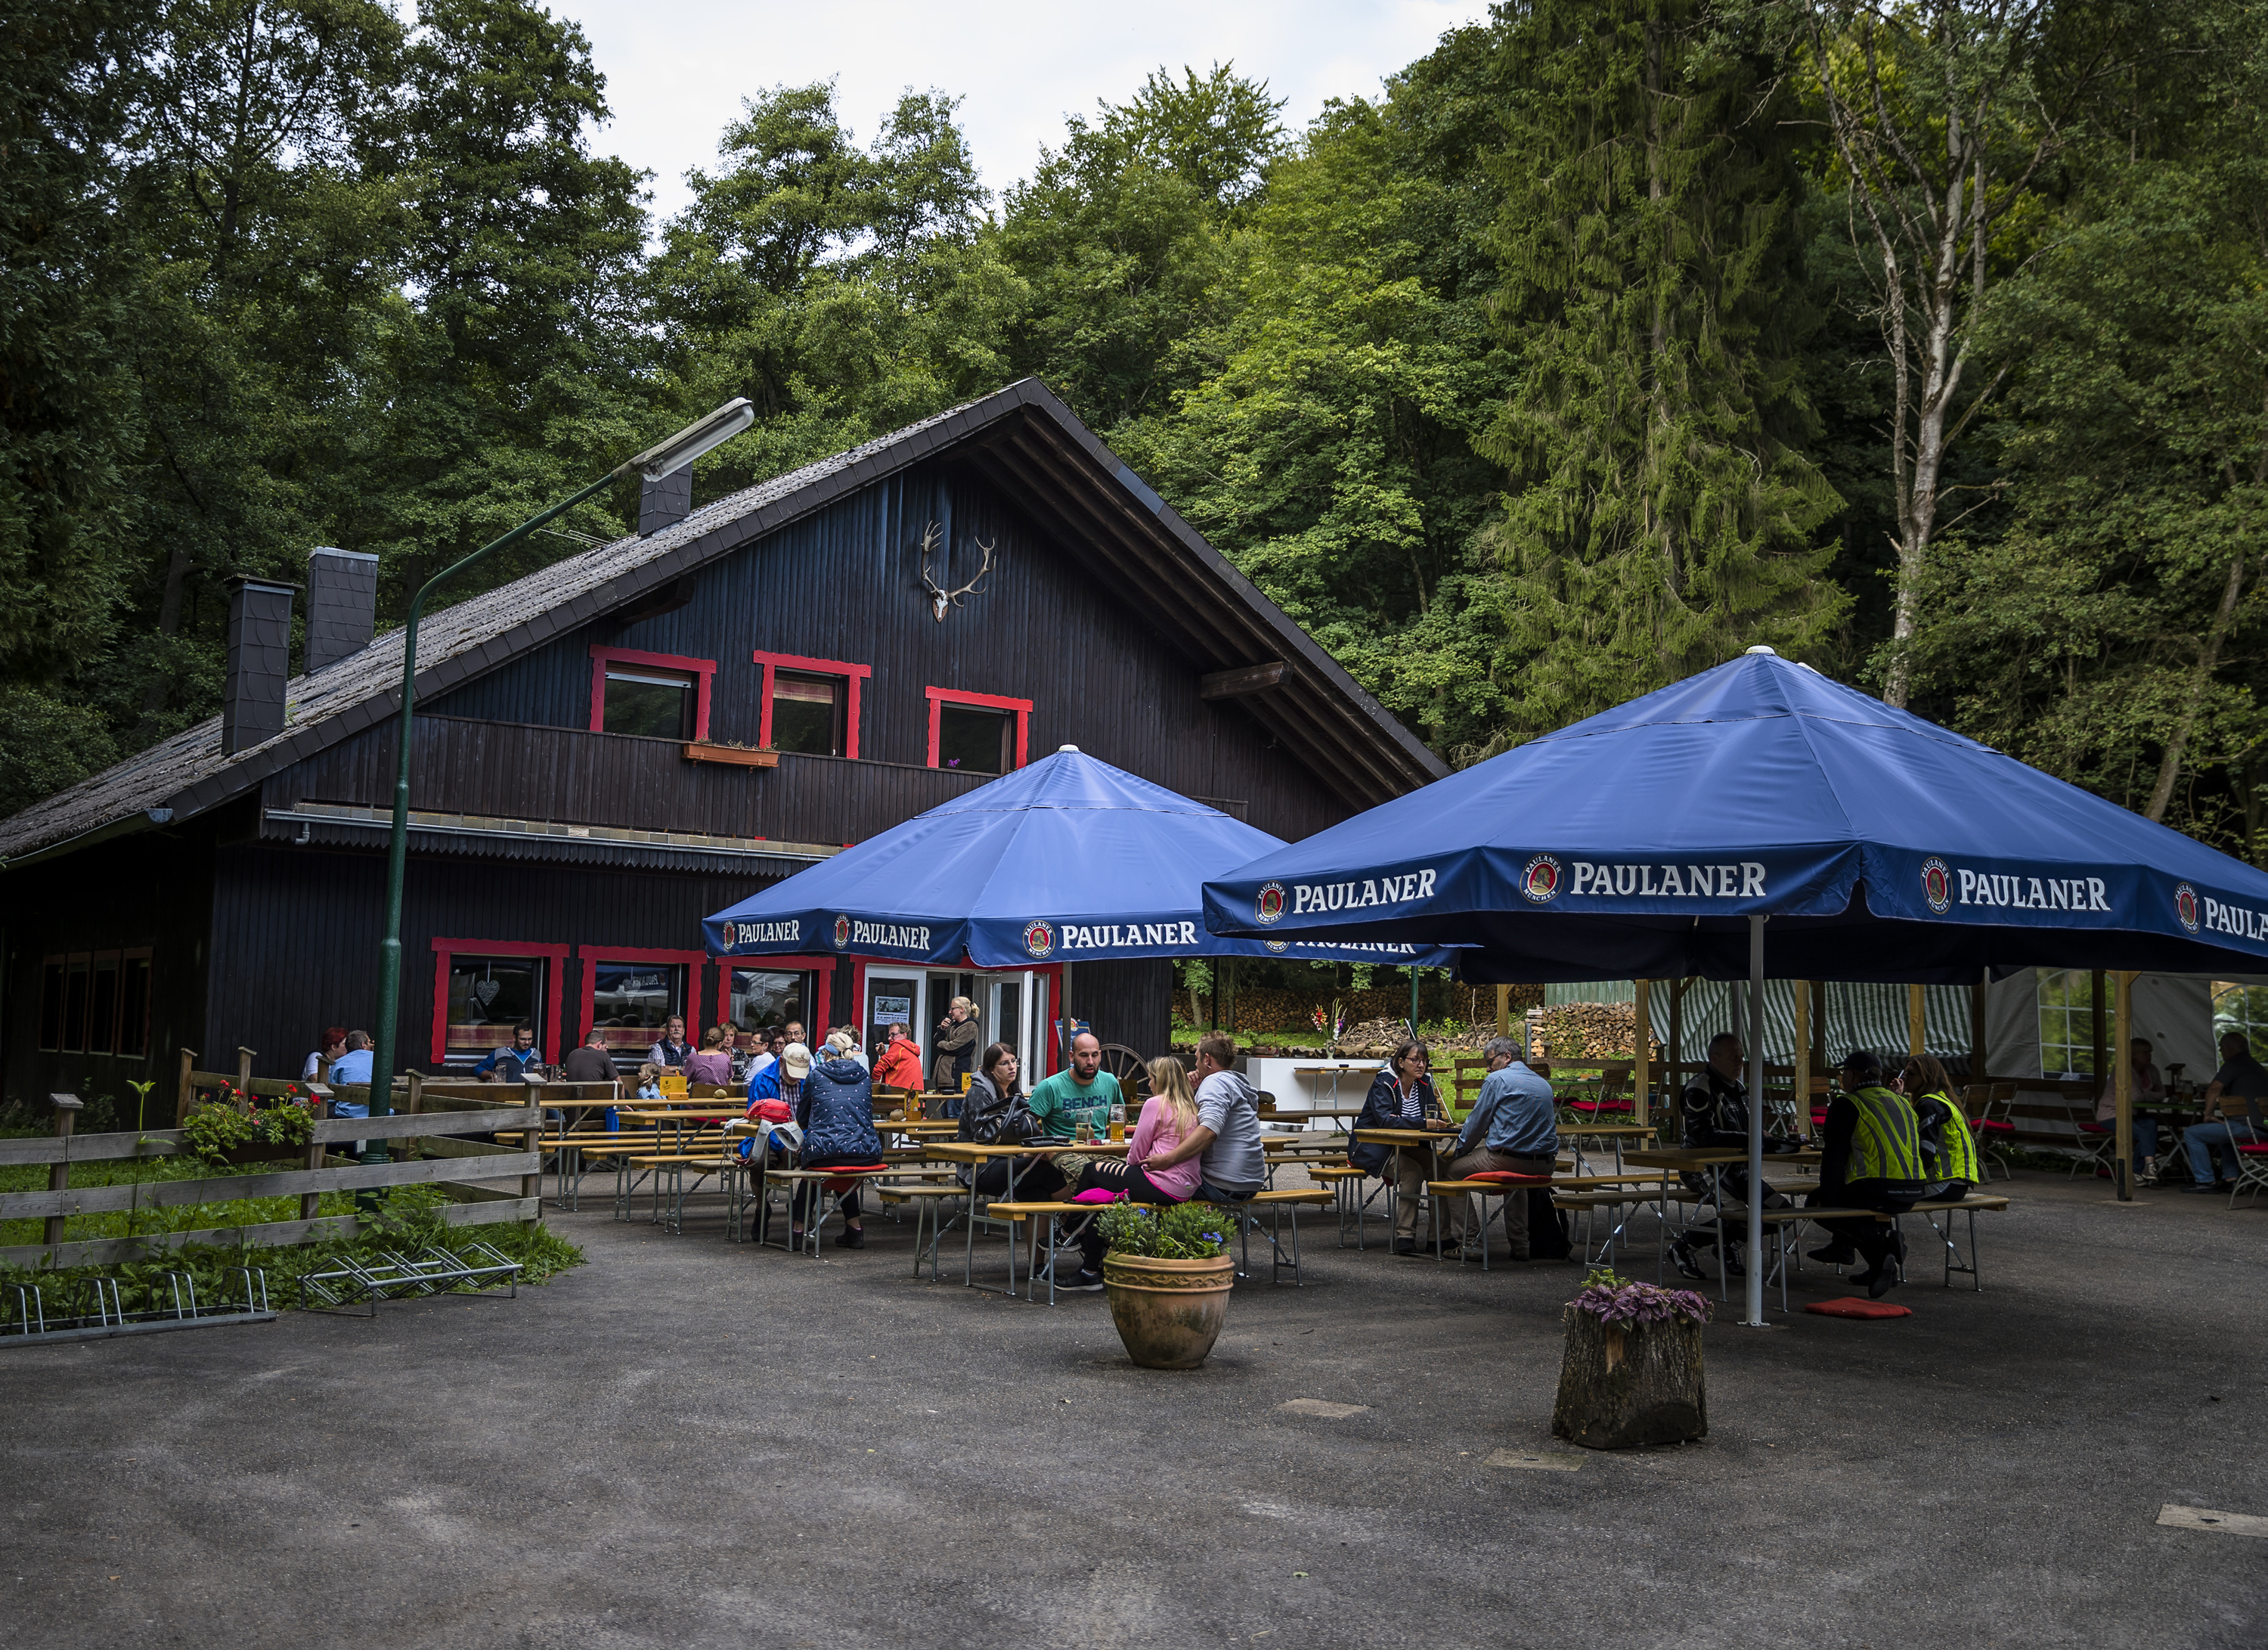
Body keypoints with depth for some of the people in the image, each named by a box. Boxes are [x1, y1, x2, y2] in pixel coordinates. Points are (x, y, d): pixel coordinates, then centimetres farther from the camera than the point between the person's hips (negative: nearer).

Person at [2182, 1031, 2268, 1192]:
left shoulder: (2235, 1063, -4)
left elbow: (2214, 1089, -13)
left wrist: (2208, 1114, -3)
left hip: (2246, 1127, -10)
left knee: (2192, 1134, -3)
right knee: (2223, 1129, 38)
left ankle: (2205, 1181, -2)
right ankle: (2232, 1178, 28)